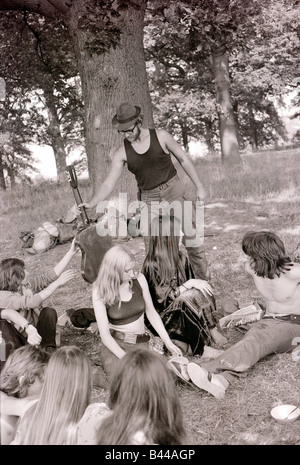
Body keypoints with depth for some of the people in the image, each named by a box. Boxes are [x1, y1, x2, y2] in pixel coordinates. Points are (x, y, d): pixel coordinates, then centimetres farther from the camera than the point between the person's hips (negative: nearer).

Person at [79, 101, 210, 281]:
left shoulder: (161, 136, -8)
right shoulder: (122, 152, -4)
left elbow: (184, 159, 2)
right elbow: (109, 184, -6)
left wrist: (199, 186, 1)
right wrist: (91, 203, -20)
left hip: (174, 192, -1)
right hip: (148, 200, 2)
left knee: (192, 238, 1)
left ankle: (204, 280, 18)